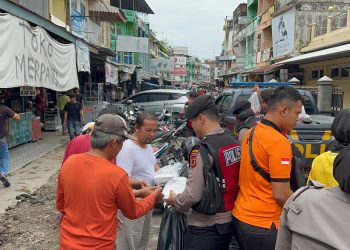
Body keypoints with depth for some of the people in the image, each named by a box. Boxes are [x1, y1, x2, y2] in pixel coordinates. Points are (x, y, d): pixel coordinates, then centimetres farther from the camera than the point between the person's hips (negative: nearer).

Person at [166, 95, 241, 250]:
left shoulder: (202, 150, -22)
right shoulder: (235, 144, 0)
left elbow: (193, 195, -22)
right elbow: (231, 182, 7)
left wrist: (174, 201, -2)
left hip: (205, 228, -7)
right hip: (230, 221, 7)